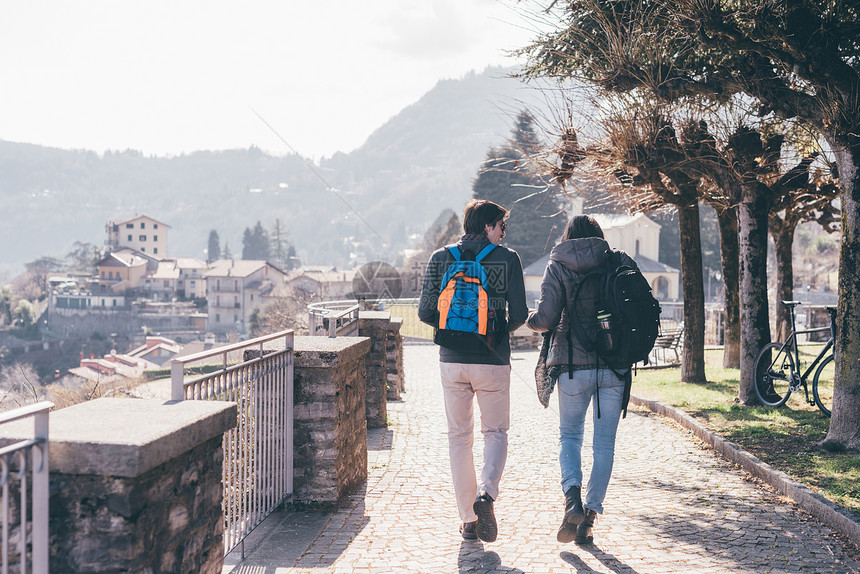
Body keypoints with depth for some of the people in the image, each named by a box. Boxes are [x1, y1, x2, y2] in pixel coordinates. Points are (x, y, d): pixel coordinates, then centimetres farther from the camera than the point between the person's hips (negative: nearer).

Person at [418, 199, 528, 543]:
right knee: (495, 432, 14)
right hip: (493, 361, -2)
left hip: (452, 360, 2)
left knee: (459, 437, 12)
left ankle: (468, 520, 13)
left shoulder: (441, 258, 3)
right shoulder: (507, 258, -3)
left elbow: (426, 312, 1)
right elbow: (519, 314, -6)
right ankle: (485, 494, -11)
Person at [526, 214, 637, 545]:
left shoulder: (558, 267, -1)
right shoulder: (618, 261, 5)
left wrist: (531, 320, 12)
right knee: (604, 442, 9)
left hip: (574, 365, -1)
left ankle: (572, 499, -9)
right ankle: (590, 515, 8)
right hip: (616, 366, 1)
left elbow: (546, 318, -10)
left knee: (569, 435, 14)